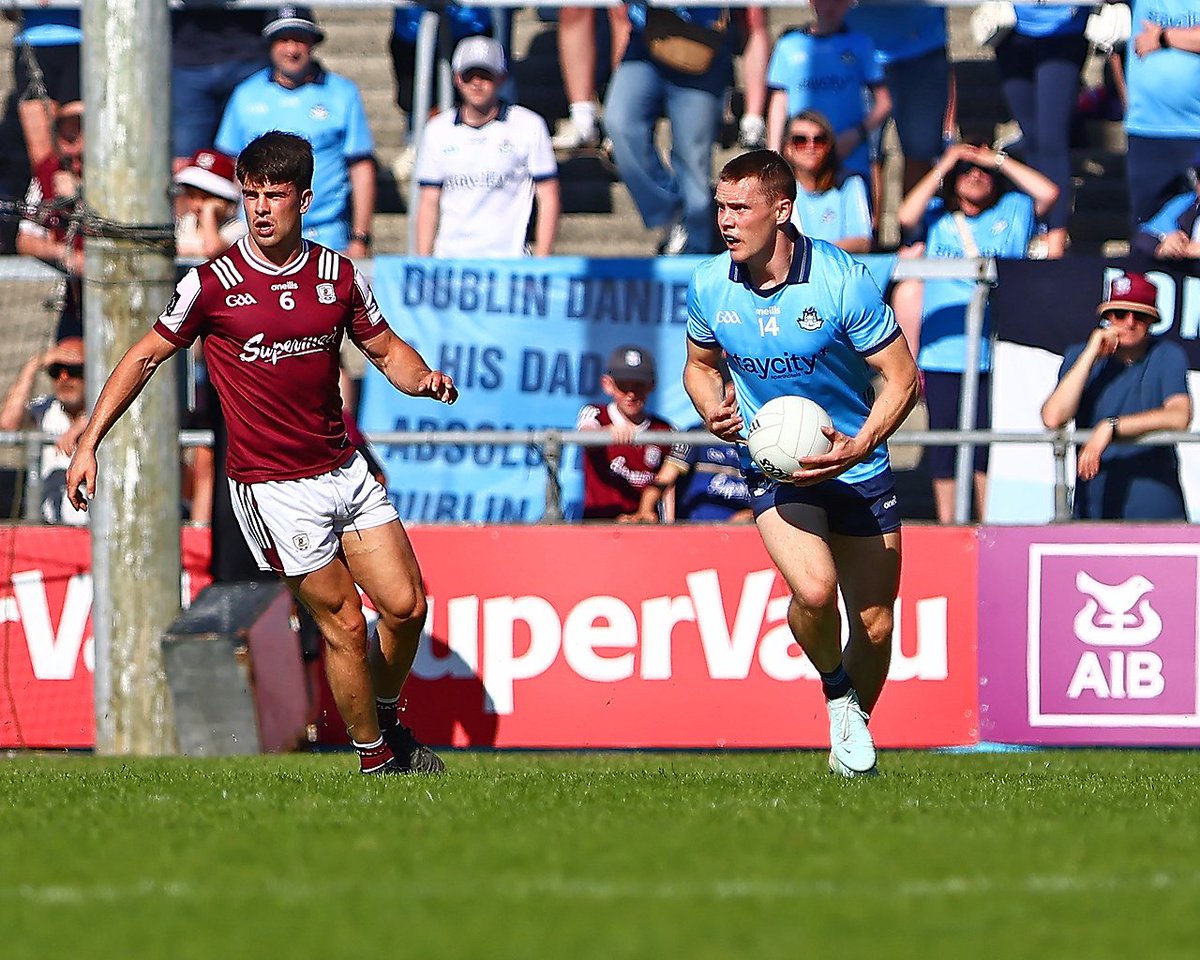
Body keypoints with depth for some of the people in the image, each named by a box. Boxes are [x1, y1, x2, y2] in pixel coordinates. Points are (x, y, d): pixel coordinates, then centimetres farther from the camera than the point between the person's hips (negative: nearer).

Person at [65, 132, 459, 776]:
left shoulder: (339, 275, 3)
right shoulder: (212, 283, -9)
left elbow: (385, 349, 15)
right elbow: (146, 356, 2)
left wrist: (421, 378, -8)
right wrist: (88, 443, -2)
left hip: (344, 469, 5)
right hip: (272, 486, -4)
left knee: (406, 606, 2)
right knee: (343, 623, -6)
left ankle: (386, 716, 28)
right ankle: (375, 759, 9)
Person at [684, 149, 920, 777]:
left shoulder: (843, 281, -19)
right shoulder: (708, 287, -8)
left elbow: (902, 376, -12)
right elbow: (700, 364, 12)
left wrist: (858, 445, -27)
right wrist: (713, 411, -10)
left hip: (856, 464, -1)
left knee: (874, 626, 5)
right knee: (813, 589, -26)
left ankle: (853, 732, 33)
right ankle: (837, 695, 5)